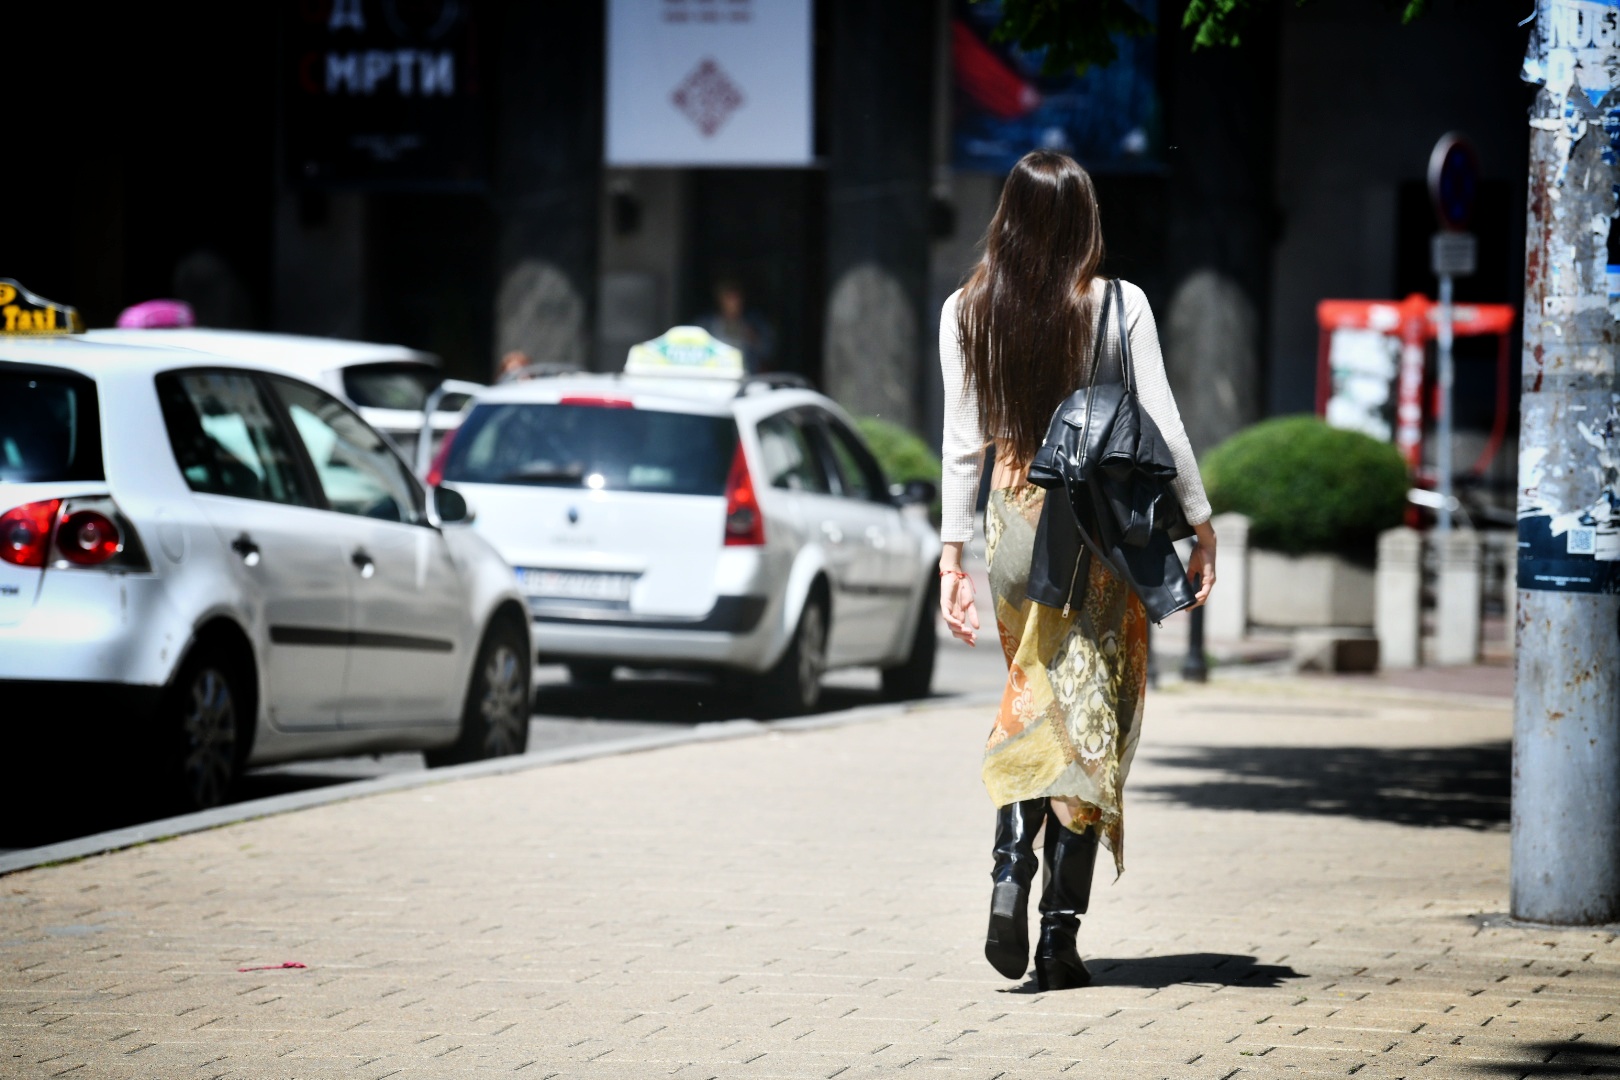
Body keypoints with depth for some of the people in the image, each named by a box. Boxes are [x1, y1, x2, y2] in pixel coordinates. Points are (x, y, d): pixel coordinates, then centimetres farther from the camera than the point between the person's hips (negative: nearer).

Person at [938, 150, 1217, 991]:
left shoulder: (965, 312, 0)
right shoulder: (1118, 306, -6)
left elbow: (963, 441, 2)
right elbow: (1162, 427, -4)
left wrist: (952, 553, 7)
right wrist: (1201, 524, 6)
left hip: (1013, 521, 2)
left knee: (1036, 703, 18)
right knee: (1089, 716, 3)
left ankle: (1011, 863, -7)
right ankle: (1059, 936, 0)